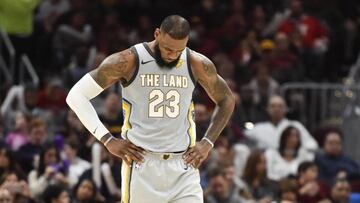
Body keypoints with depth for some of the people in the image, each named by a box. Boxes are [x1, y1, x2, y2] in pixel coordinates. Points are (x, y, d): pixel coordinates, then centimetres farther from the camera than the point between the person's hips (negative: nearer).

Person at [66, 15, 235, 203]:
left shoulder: (197, 65, 1)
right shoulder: (128, 62, -7)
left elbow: (226, 100, 19)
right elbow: (76, 96, -3)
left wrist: (207, 143, 6)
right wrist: (108, 141, -7)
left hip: (184, 167, 2)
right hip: (142, 165, -2)